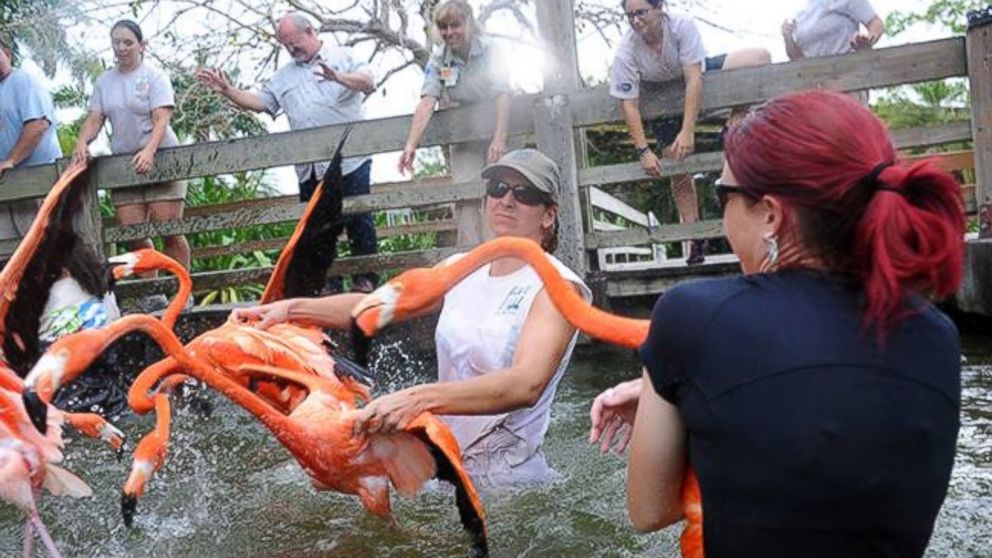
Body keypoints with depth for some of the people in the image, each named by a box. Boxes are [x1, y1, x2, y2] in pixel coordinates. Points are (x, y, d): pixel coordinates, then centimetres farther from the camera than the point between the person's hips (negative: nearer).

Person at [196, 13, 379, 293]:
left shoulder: (343, 57, 6)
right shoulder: (284, 75, 22)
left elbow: (368, 81, -10)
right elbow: (259, 101, 17)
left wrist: (339, 78, -27)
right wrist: (227, 91, 4)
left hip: (349, 159, -5)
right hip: (310, 168, 6)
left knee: (359, 221, -2)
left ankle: (366, 281, 8)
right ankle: (326, 285, 15)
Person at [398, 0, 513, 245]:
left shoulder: (490, 49, -11)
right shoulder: (438, 58, -4)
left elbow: (503, 94, -23)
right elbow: (427, 101, -15)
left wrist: (500, 138, -38)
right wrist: (410, 145, -29)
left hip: (494, 134, -2)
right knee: (466, 198, -7)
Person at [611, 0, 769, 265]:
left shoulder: (682, 26, -31)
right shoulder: (626, 52, -27)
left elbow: (694, 79, -35)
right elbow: (628, 104, -26)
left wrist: (688, 131, -41)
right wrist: (643, 151, -32)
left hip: (699, 79, 0)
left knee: (760, 58, -19)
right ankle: (695, 239, 6)